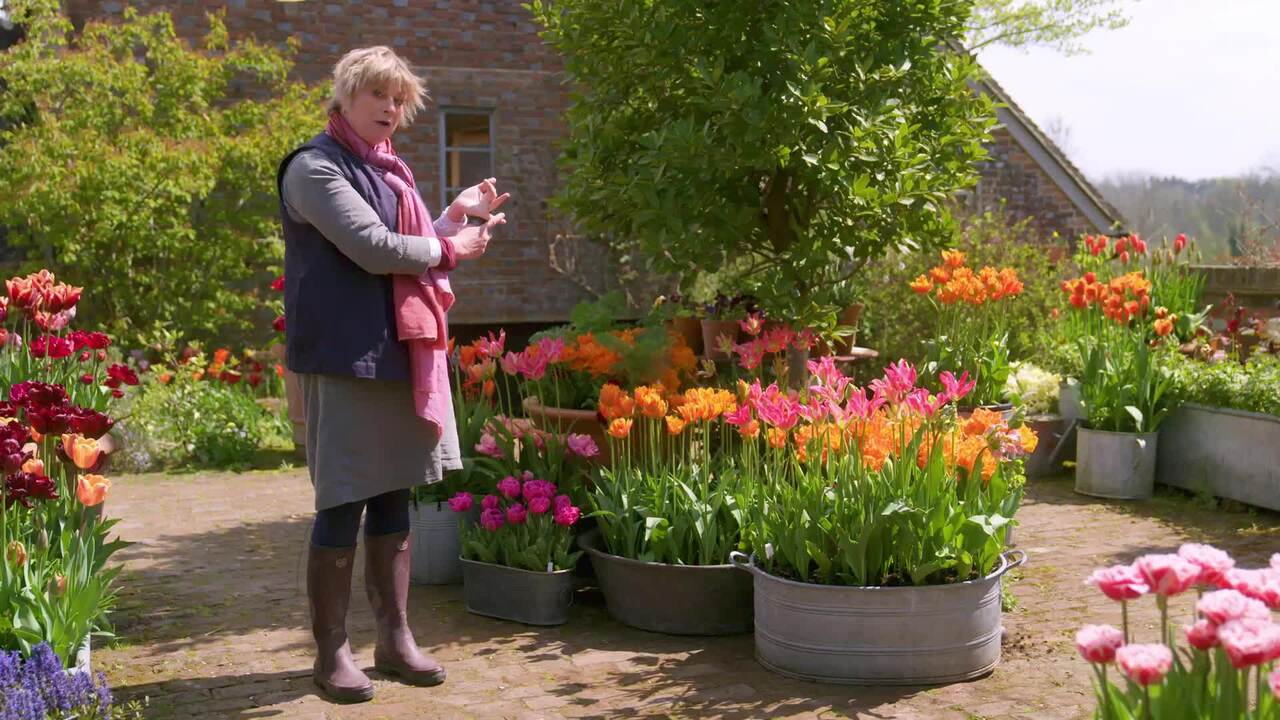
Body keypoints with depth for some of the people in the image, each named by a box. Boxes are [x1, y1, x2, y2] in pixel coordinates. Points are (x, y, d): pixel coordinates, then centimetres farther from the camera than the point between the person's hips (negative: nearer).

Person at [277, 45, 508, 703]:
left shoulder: (387, 171, 18)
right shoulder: (316, 166, -8)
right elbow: (372, 248, -18)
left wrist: (455, 215, 14)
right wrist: (451, 248, -5)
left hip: (399, 355, 8)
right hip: (343, 359, -8)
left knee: (393, 500, 12)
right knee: (342, 506, -3)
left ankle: (395, 638, 21)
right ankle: (331, 651, 9)